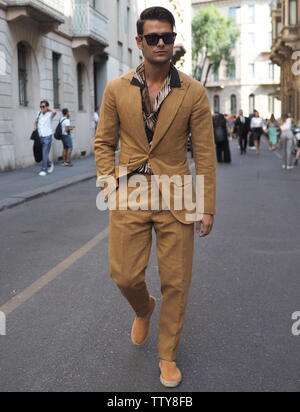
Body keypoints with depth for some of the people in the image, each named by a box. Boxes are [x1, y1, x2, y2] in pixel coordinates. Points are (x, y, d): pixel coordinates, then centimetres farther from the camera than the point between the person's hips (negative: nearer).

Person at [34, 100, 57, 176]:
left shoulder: (50, 114, -6)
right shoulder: (39, 113, 9)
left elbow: (55, 112, -31)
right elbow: (36, 122, 27)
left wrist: (49, 109, -12)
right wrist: (35, 127, 9)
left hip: (47, 136, -6)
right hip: (40, 136, 6)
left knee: (45, 154, -9)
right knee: (42, 154, 12)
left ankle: (44, 170, -4)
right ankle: (50, 164, 36)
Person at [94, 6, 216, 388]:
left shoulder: (193, 92, -2)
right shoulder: (117, 89, 3)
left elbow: (205, 152, -1)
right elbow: (104, 142, 10)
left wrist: (207, 207, -4)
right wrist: (110, 184, -2)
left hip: (176, 198, -1)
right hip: (129, 195, 1)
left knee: (176, 282, 4)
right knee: (125, 275, 1)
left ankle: (168, 356, 25)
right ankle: (143, 310, 39)